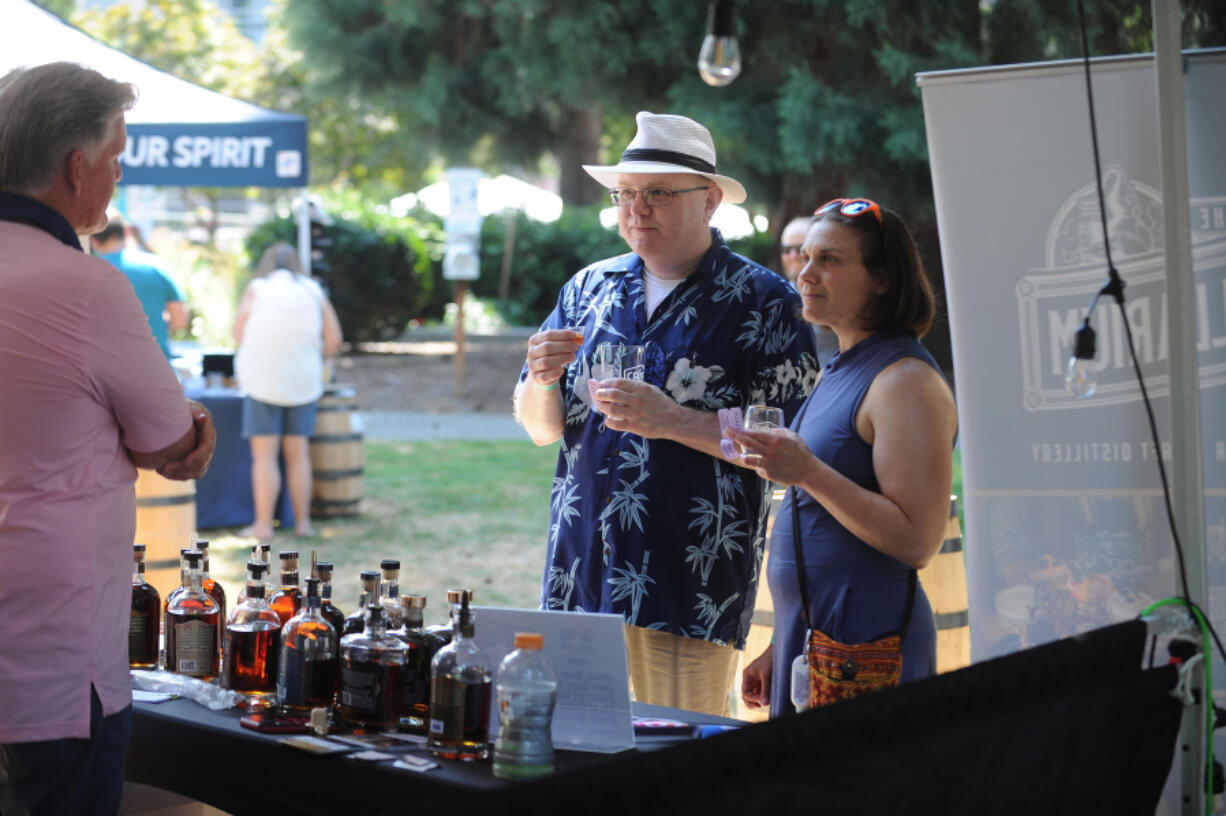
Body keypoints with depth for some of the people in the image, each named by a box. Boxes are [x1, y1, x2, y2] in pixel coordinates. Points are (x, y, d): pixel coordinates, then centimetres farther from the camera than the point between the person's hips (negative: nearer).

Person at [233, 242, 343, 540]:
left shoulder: (256, 289, -3)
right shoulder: (314, 292, 4)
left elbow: (238, 334, 3)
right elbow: (333, 340, 2)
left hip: (264, 380, -3)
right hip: (304, 381, 3)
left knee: (264, 455, 0)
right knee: (298, 454, 11)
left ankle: (263, 524, -1)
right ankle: (302, 521, 12)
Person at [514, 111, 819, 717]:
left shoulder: (764, 301, -2)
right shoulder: (589, 288, 13)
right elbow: (541, 428, 16)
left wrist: (674, 421, -19)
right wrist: (542, 378, -5)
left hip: (690, 591, -4)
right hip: (580, 577, 5)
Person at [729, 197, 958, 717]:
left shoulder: (905, 381, -14)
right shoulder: (838, 372, 15)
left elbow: (917, 541, -21)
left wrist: (808, 472, -26)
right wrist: (779, 650, 19)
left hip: (865, 649, -9)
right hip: (809, 635, 9)